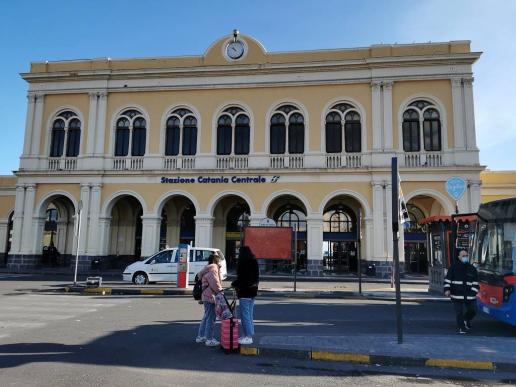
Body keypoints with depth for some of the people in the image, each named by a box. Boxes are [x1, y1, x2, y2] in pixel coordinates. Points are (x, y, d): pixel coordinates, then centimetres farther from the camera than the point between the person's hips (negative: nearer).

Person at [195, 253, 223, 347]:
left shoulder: (207, 270, 19)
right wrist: (221, 291, -12)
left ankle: (200, 336, 27)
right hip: (210, 297, -11)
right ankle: (209, 339, 1)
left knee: (206, 317, 19)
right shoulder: (212, 270, -14)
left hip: (206, 296, 11)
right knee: (211, 318, -5)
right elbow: (215, 283, -20)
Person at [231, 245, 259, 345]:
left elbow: (240, 278, -19)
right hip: (253, 291, 9)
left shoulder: (242, 263, -15)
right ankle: (246, 335, 23)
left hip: (244, 291, -9)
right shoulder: (254, 262, 10)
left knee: (245, 314, -3)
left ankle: (248, 337, -2)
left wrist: (234, 284, -1)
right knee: (249, 313, 15)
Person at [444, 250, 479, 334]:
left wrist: (474, 292, -3)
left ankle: (467, 320, 36)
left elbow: (475, 282, 8)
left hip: (469, 295, 2)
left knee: (473, 310, 5)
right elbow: (447, 279, 2)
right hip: (457, 295, -2)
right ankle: (461, 328, 15)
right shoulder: (454, 267, 1)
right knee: (459, 312, 0)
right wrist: (447, 289, -9)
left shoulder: (472, 269, 7)